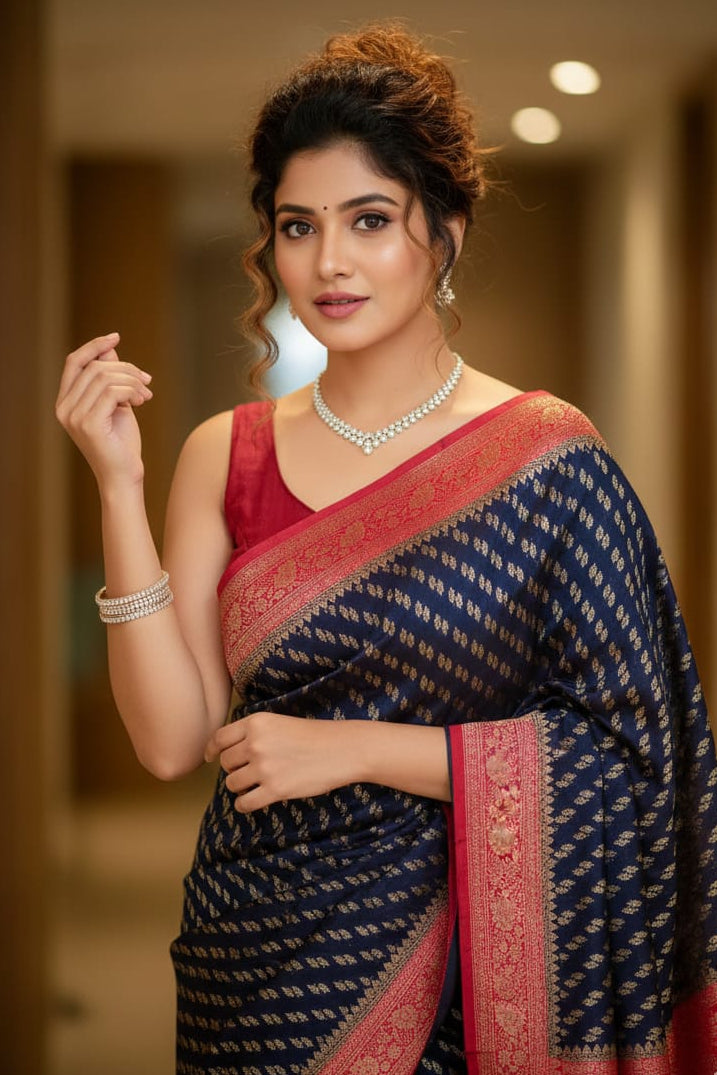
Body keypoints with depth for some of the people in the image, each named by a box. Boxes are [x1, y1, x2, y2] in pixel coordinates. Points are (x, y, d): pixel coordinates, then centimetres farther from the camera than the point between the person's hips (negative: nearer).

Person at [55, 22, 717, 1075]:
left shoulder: (541, 456, -9)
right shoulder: (227, 454, 1)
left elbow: (621, 751, -11)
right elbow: (174, 737, -6)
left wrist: (356, 749, -15)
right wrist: (119, 485, -12)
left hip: (469, 975, -2)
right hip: (259, 968, 3)